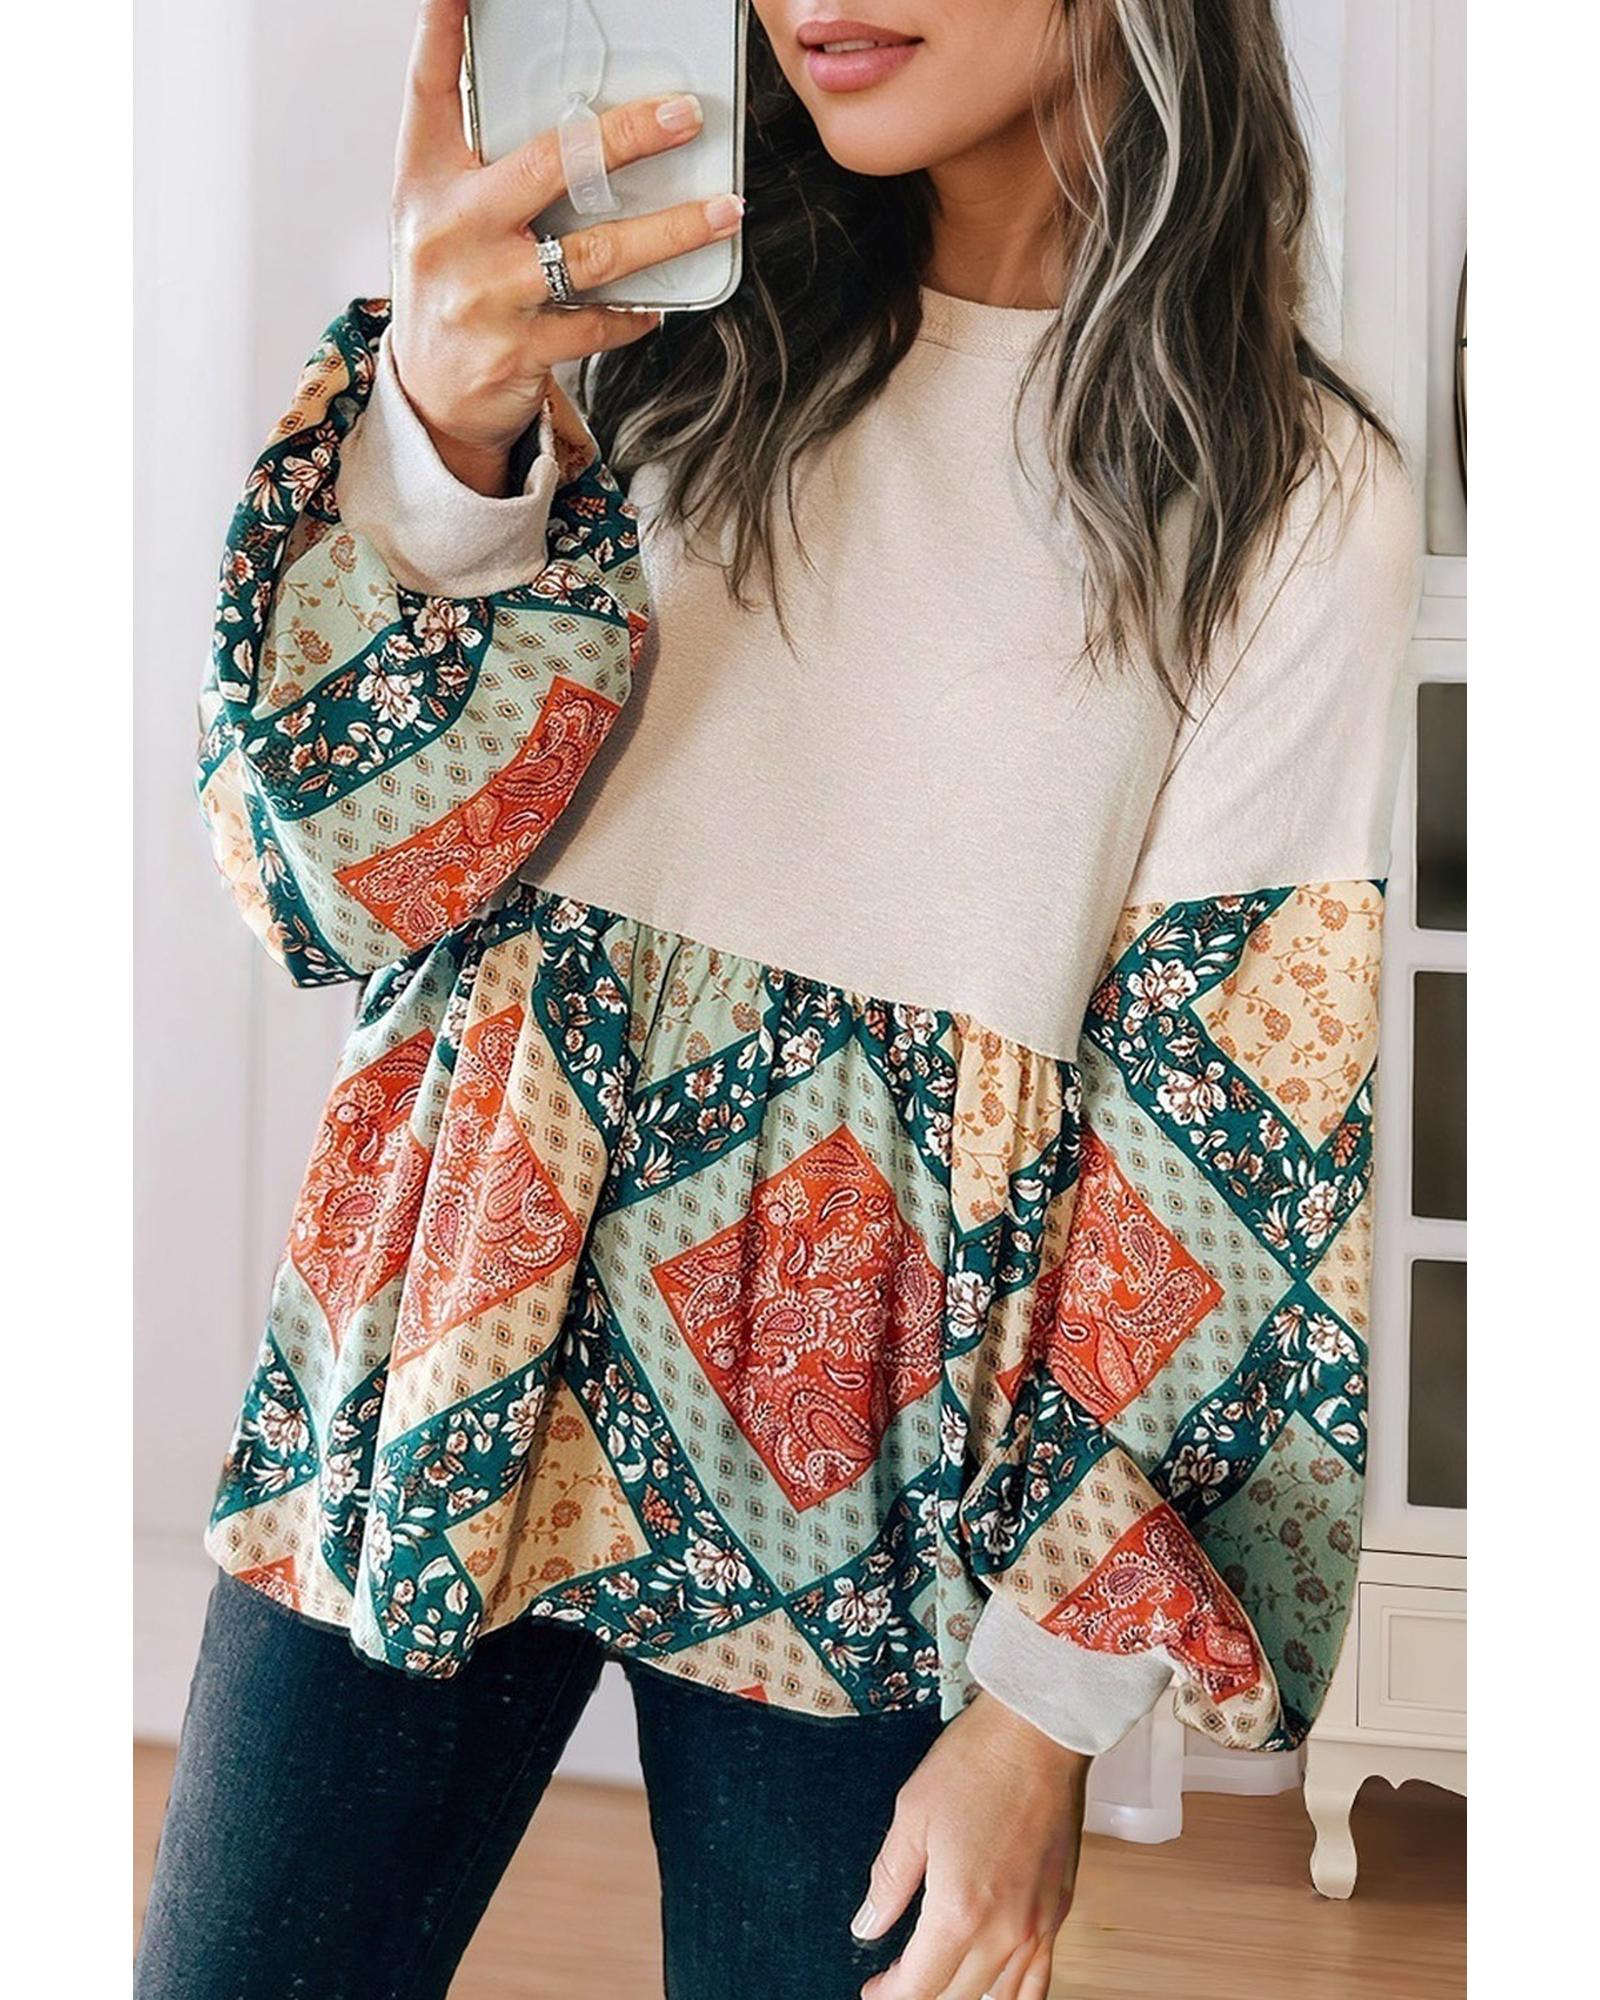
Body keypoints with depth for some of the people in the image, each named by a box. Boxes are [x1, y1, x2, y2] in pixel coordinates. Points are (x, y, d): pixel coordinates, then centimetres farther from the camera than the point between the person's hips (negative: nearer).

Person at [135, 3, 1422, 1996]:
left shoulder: (1292, 492, -3)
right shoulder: (669, 310, 3)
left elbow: (1238, 1118, -4)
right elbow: (346, 874, -3)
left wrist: (1050, 1704, -6)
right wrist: (440, 430, -21)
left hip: (884, 1449, -1)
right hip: (450, 1357, 2)